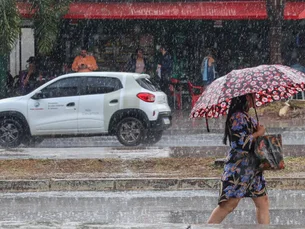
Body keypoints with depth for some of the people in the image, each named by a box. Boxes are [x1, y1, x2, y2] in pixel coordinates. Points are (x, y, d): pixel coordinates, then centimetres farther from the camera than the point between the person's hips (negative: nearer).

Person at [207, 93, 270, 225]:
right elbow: (241, 143, -22)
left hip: (252, 168, 10)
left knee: (263, 201, 7)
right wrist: (258, 133, -10)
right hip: (238, 168, -10)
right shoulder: (238, 117, -14)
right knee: (229, 203, -13)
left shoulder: (247, 117, 15)